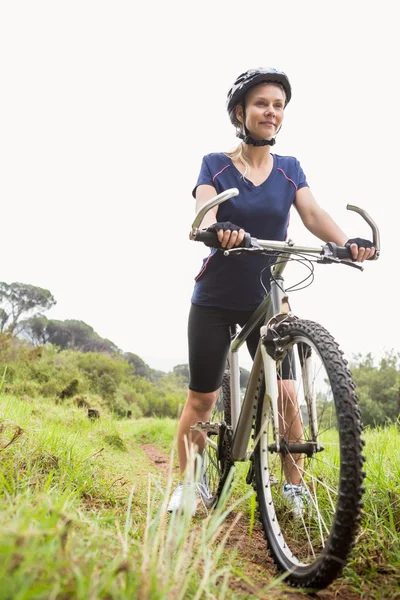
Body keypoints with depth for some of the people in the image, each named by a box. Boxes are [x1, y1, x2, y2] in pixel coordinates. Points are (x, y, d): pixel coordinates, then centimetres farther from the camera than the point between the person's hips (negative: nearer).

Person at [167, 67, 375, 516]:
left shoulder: (290, 169, 5)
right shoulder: (215, 165, -2)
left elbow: (313, 214, -10)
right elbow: (204, 212, -20)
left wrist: (348, 241, -31)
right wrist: (219, 229, -44)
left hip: (267, 300, 2)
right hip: (214, 301, -1)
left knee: (285, 393, -7)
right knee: (202, 398, 4)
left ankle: (293, 484, 13)